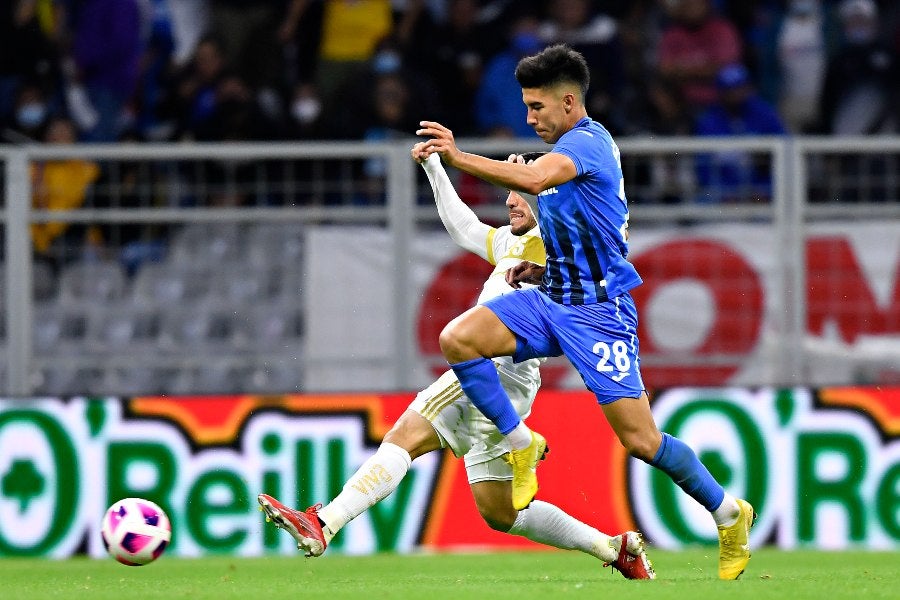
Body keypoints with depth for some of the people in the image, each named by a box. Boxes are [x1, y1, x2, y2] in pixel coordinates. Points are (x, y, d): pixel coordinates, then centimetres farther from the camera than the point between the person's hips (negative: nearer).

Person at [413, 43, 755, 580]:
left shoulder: (587, 141, -14)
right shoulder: (566, 149, 16)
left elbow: (534, 179, -36)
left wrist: (458, 158, -40)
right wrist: (544, 269, 13)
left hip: (599, 311, -9)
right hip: (552, 299, 9)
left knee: (641, 440, -9)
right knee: (457, 338, -15)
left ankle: (729, 513, 11)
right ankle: (521, 444, -1)